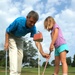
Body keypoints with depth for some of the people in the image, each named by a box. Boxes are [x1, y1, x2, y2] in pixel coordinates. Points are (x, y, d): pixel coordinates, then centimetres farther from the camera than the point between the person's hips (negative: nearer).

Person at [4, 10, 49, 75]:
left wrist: (42, 53, -46)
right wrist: (6, 42, -26)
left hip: (19, 38, 5)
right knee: (14, 53, -20)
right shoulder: (19, 21, -36)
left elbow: (37, 40, -33)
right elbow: (7, 31, -22)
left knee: (20, 54, 1)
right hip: (11, 36, -5)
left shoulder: (33, 28, -25)